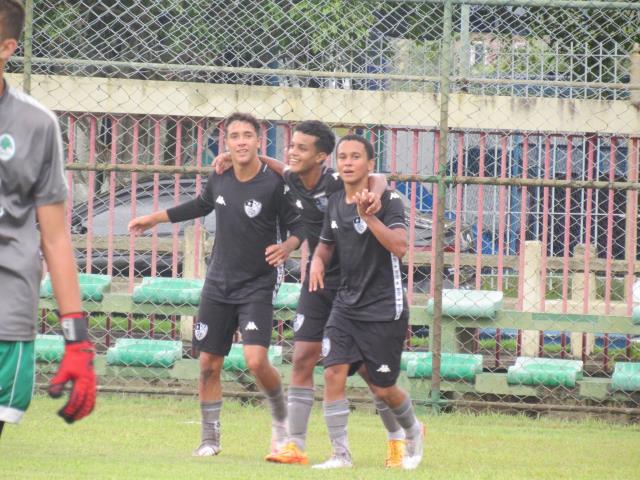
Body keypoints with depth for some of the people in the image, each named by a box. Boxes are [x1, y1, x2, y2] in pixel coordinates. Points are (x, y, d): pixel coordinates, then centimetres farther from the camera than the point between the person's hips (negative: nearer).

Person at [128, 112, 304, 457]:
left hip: (257, 287, -5)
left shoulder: (274, 185, -14)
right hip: (219, 285, 5)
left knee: (256, 360, -19)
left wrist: (286, 247, -29)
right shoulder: (220, 180, 0)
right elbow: (201, 206, 21)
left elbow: (299, 226, -8)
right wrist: (155, 219, 27)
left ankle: (280, 416, 9)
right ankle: (210, 438, 19)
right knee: (209, 364, 6)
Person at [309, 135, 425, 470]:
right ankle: (340, 454, -6)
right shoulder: (334, 205, 7)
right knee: (334, 372, -12)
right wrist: (317, 262, -1)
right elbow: (326, 244, 22)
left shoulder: (387, 200, -11)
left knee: (383, 388, 4)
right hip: (346, 306, 5)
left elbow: (399, 247, -24)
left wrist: (368, 216, -32)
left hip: (384, 309, -5)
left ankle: (413, 431, 35)